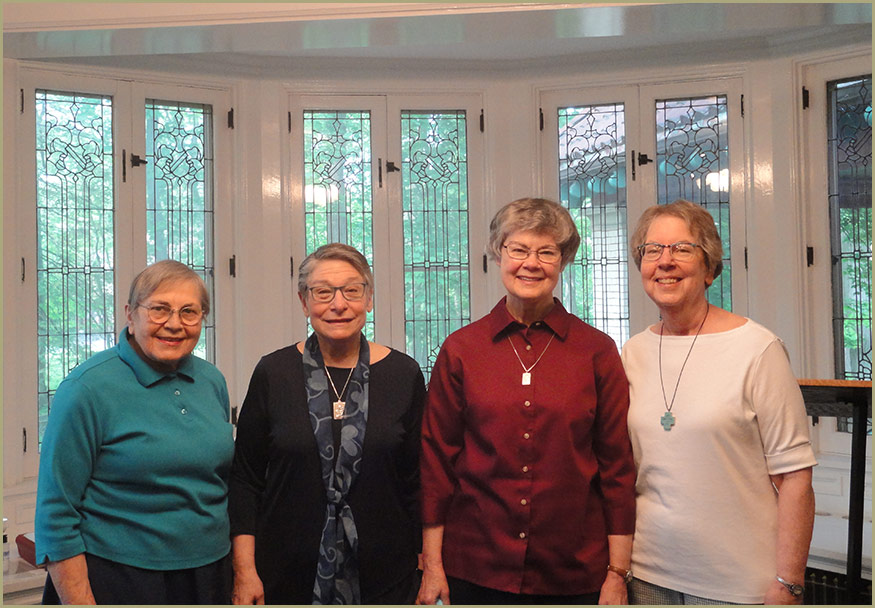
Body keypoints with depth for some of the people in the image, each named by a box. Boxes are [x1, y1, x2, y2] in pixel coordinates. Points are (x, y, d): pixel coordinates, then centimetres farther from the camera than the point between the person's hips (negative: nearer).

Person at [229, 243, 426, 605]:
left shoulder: (403, 374, -3)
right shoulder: (273, 373, -4)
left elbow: (418, 483, 1)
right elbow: (245, 479, 0)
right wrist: (245, 569, -5)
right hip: (288, 573, 0)